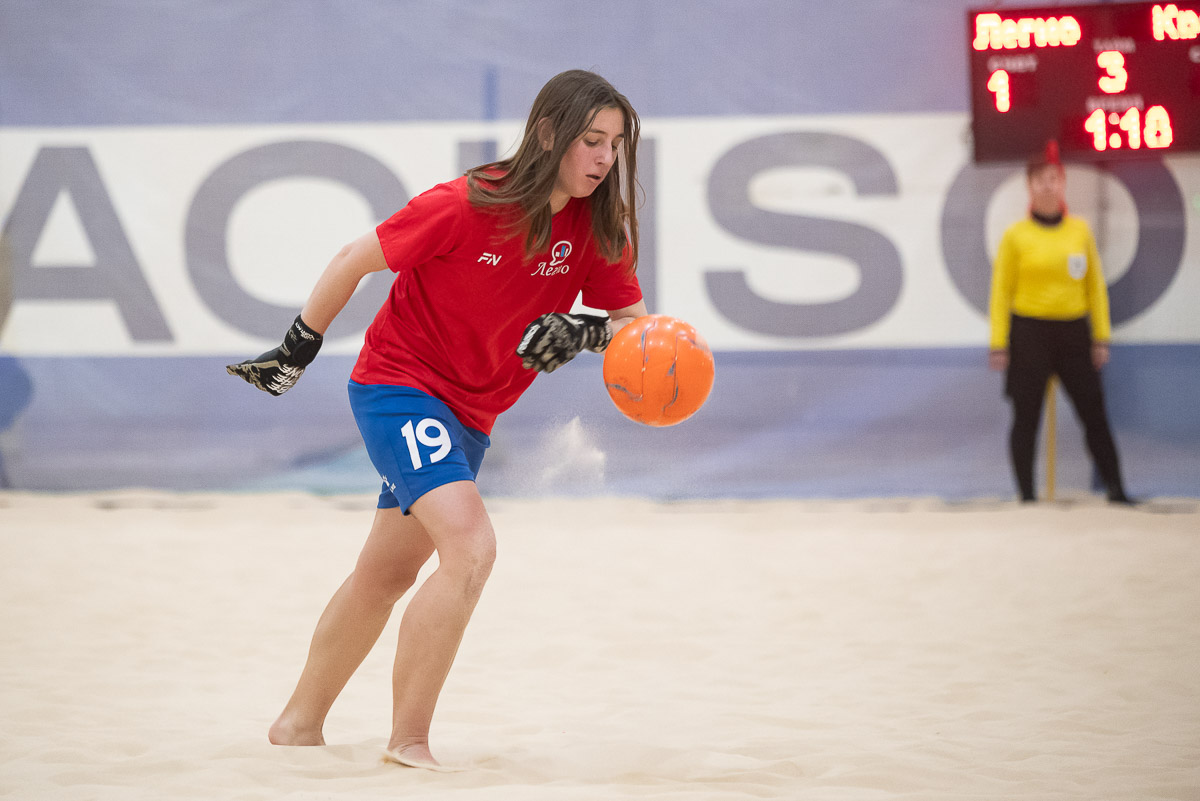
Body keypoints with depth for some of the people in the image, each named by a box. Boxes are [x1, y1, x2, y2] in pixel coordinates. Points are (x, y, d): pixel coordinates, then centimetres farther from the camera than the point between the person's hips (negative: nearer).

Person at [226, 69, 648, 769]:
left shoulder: (597, 229, -7)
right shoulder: (467, 205, -22)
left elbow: (634, 322, -1)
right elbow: (356, 261, -11)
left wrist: (586, 331, -24)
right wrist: (297, 350, -2)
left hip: (467, 417, 7)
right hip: (399, 385, -7)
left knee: (385, 576, 19)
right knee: (471, 546, -26)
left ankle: (301, 724, 37)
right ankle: (409, 741, -19)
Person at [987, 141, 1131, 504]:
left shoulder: (1080, 230, 5)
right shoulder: (1016, 235, -3)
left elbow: (1095, 286, 10)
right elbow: (1001, 291, -1)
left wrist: (1101, 337, 5)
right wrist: (999, 344, -6)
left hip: (1074, 332, 2)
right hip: (1029, 334, -2)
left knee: (1094, 413, 1)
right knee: (1026, 417, 2)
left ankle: (1116, 489, 7)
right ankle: (1027, 494, 10)